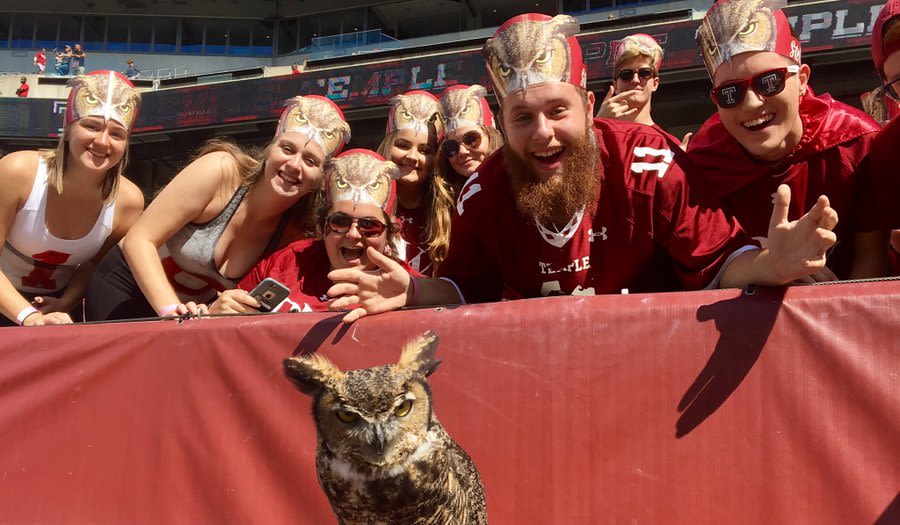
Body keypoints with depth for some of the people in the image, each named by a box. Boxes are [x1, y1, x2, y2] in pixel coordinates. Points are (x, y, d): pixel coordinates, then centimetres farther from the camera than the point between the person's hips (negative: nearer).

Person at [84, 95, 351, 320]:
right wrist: (171, 309, -35)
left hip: (191, 308, 4)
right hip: (127, 287, -4)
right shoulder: (220, 171, -24)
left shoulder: (291, 235, -11)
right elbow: (139, 240, -24)